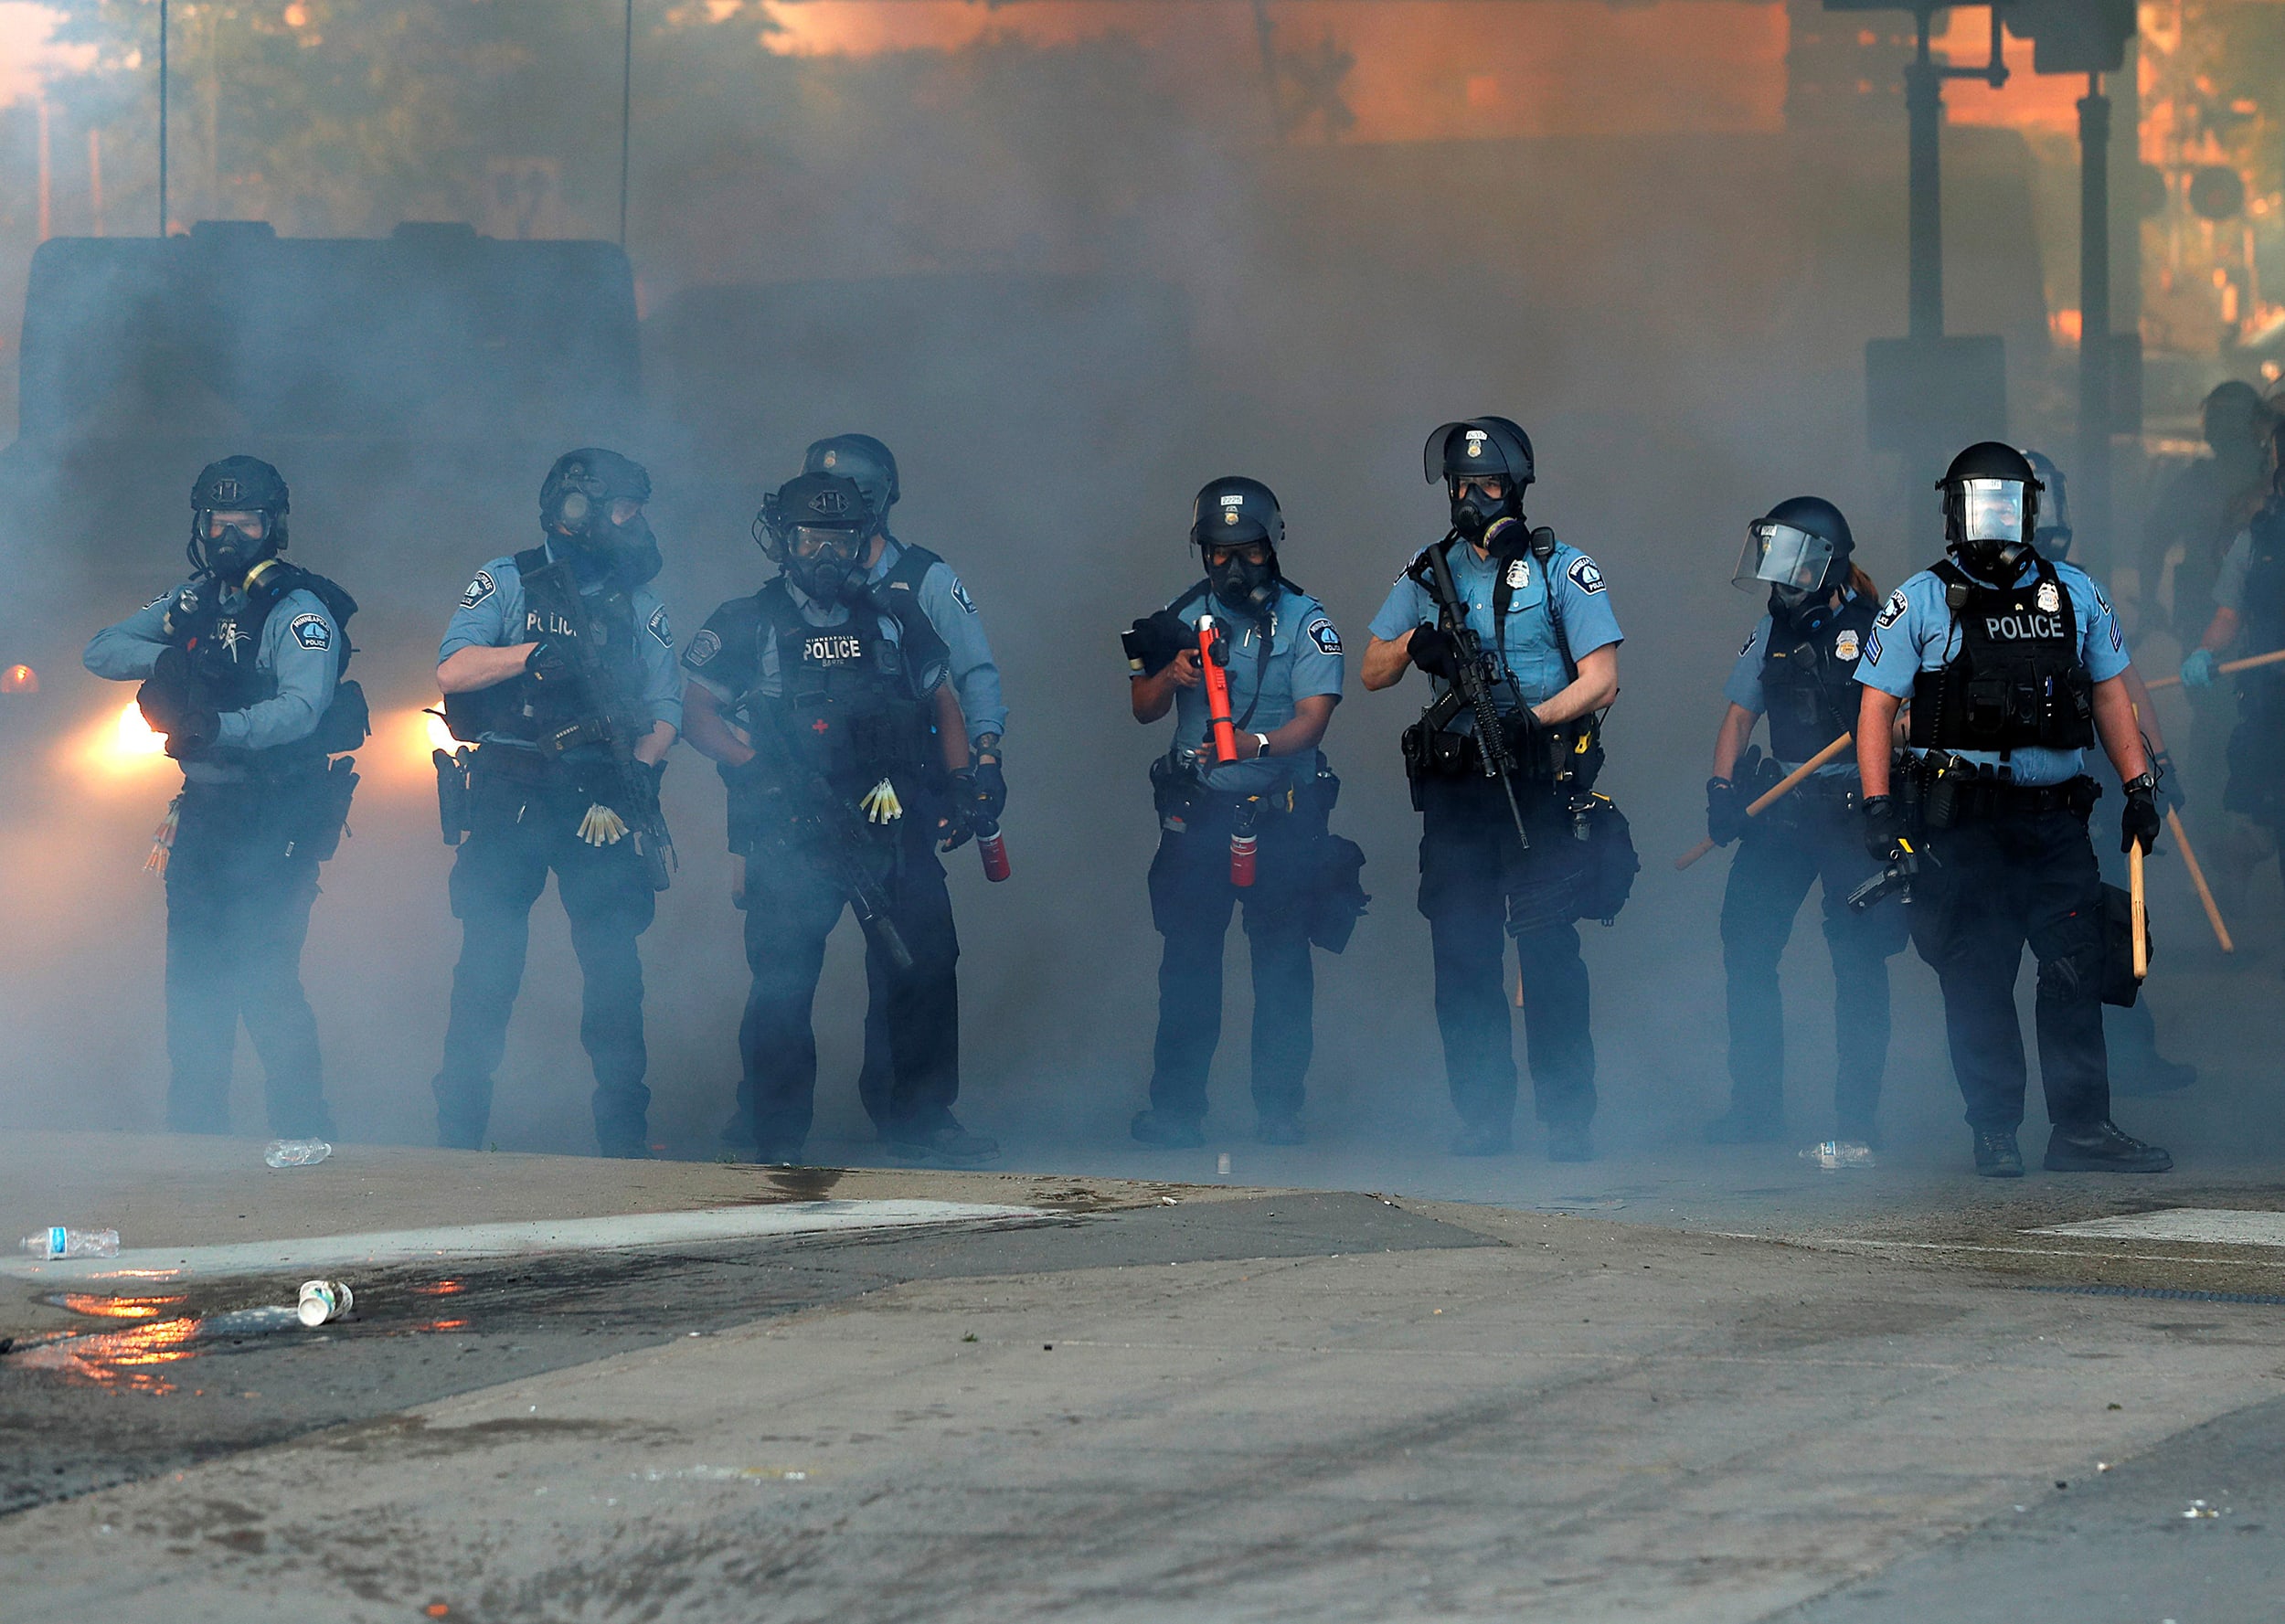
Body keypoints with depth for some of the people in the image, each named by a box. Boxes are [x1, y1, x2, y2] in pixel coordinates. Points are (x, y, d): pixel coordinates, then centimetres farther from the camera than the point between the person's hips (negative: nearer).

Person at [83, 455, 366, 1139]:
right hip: (203, 811, 7)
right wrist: (164, 658, -8)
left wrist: (221, 728, -39)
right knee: (193, 974, 8)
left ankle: (304, 1132, -9)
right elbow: (101, 649, 11)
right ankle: (194, 1135, 16)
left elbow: (301, 709, -23)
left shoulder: (298, 610, -9)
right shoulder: (194, 602, 14)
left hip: (274, 819, -7)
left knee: (264, 977, -14)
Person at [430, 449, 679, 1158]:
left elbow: (664, 712, 7)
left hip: (599, 806, 2)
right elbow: (452, 672, -9)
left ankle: (624, 1131, 2)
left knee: (614, 962, -3)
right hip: (508, 804, -2)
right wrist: (535, 653, -23)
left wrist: (638, 770, -12)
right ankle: (459, 1135, 2)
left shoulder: (639, 604, 13)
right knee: (487, 965, -3)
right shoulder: (506, 585, 4)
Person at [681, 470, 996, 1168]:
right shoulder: (747, 625, 4)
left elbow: (942, 702, 23)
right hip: (791, 833, -3)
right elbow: (698, 713, 2)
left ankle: (921, 1119, 10)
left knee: (927, 962, -2)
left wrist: (958, 784, 9)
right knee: (784, 979, -7)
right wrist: (761, 771, -12)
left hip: (893, 823, 3)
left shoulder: (893, 620, 15)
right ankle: (777, 1138, 0)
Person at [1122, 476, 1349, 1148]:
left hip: (1282, 815, -2)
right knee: (1188, 957, 0)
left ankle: (1278, 1108, 6)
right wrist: (1167, 677, -16)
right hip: (1196, 812, 2)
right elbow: (1143, 709, 7)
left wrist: (1258, 745, -32)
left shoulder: (1306, 621, -1)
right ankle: (1176, 1108, 4)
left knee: (1282, 958, 0)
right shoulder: (1183, 618, 8)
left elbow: (1314, 715, -12)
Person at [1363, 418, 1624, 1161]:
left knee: (1548, 948, -9)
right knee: (1461, 952, 1)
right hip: (1455, 786, 4)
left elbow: (1601, 679, -5)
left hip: (1539, 784, -4)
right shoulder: (1428, 574, 13)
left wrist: (1533, 717, -21)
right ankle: (1482, 1115, 8)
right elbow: (1372, 672, 15)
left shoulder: (1561, 569, 1)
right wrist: (1415, 642, -7)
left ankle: (1567, 1118, -4)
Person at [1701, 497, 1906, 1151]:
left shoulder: (1871, 629, -4)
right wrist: (1721, 785, 3)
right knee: (1746, 947, 0)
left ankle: (1857, 1117, 1)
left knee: (1858, 962, -4)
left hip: (1854, 809, -6)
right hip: (1780, 805, 6)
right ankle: (1755, 1104, 10)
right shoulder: (1773, 631, 14)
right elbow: (1740, 712, 17)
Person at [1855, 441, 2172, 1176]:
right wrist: (1879, 808, -8)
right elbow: (1876, 709, 2)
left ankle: (2082, 1128, 0)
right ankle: (1996, 1134, 6)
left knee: (2078, 964, -4)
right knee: (1977, 979, -2)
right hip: (1961, 819, -3)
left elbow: (2109, 694, 19)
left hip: (2055, 816, 3)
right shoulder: (1920, 604, 3)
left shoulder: (2074, 594, 13)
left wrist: (2140, 785, 10)